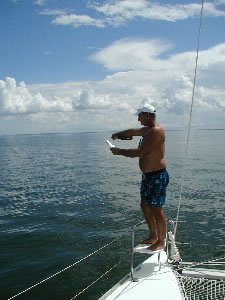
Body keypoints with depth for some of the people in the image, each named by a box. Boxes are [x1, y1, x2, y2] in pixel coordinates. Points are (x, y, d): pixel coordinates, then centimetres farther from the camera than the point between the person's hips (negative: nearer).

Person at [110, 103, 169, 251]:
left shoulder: (156, 131, -20)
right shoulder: (147, 130, 12)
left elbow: (139, 152, -23)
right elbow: (133, 132, 34)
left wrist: (120, 152, -12)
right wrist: (118, 135, 32)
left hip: (157, 176, -10)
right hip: (147, 175, 10)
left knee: (157, 209, -3)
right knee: (145, 205, 16)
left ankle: (161, 241, 11)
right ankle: (153, 236, 29)